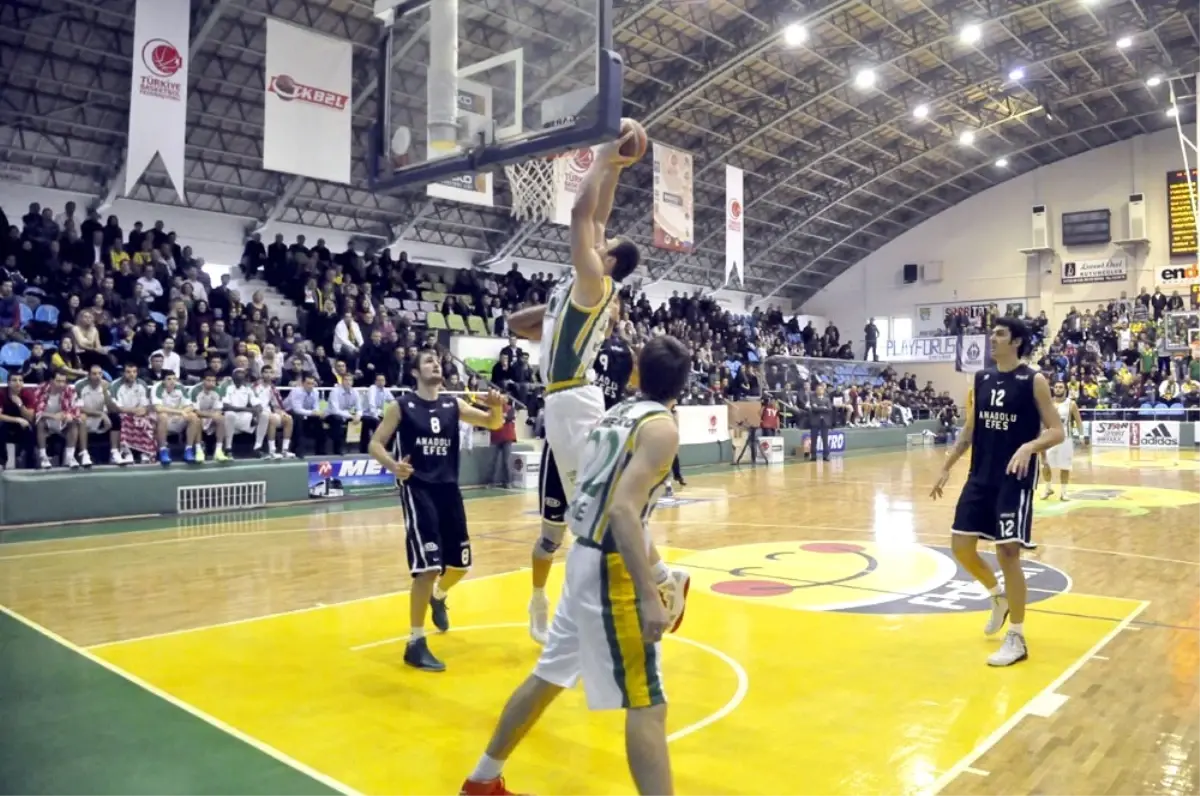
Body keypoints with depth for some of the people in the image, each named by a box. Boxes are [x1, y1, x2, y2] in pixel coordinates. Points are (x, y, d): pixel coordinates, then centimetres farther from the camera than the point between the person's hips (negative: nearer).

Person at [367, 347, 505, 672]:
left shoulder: (453, 405, 7)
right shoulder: (400, 406, -4)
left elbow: (493, 423, 4)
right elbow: (375, 444, -4)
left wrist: (497, 407, -19)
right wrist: (392, 465, -25)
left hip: (448, 488, 5)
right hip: (417, 489, -5)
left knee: (460, 563, 13)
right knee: (428, 567, -13)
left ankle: (438, 598, 48)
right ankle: (416, 644, -1)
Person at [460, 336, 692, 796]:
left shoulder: (617, 413, 11)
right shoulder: (661, 426, -14)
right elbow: (624, 511, -26)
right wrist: (649, 597, -28)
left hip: (587, 556, 9)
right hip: (611, 568, -9)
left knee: (548, 676, 21)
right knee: (647, 705, -3)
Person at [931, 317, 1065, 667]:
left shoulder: (1034, 381, -8)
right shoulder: (981, 379, 8)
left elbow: (1057, 431, -8)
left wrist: (1029, 447, -28)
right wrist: (947, 466, 12)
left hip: (1015, 479, -6)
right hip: (980, 477, 6)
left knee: (1007, 553, -5)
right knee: (961, 546, 4)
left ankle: (1017, 640, 9)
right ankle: (998, 597, 33)